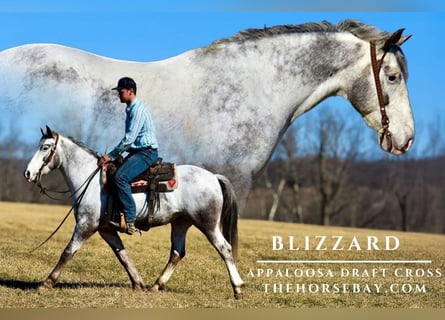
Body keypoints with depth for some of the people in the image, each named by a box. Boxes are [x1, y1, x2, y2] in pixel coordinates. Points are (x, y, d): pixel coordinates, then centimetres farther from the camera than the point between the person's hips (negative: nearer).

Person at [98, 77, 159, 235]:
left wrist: (111, 155, -17)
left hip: (147, 152, -11)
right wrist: (113, 155, 16)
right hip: (137, 151, 11)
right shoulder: (130, 109, 18)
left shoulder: (138, 109, -14)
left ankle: (130, 221, -29)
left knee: (120, 177, -28)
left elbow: (129, 138, -20)